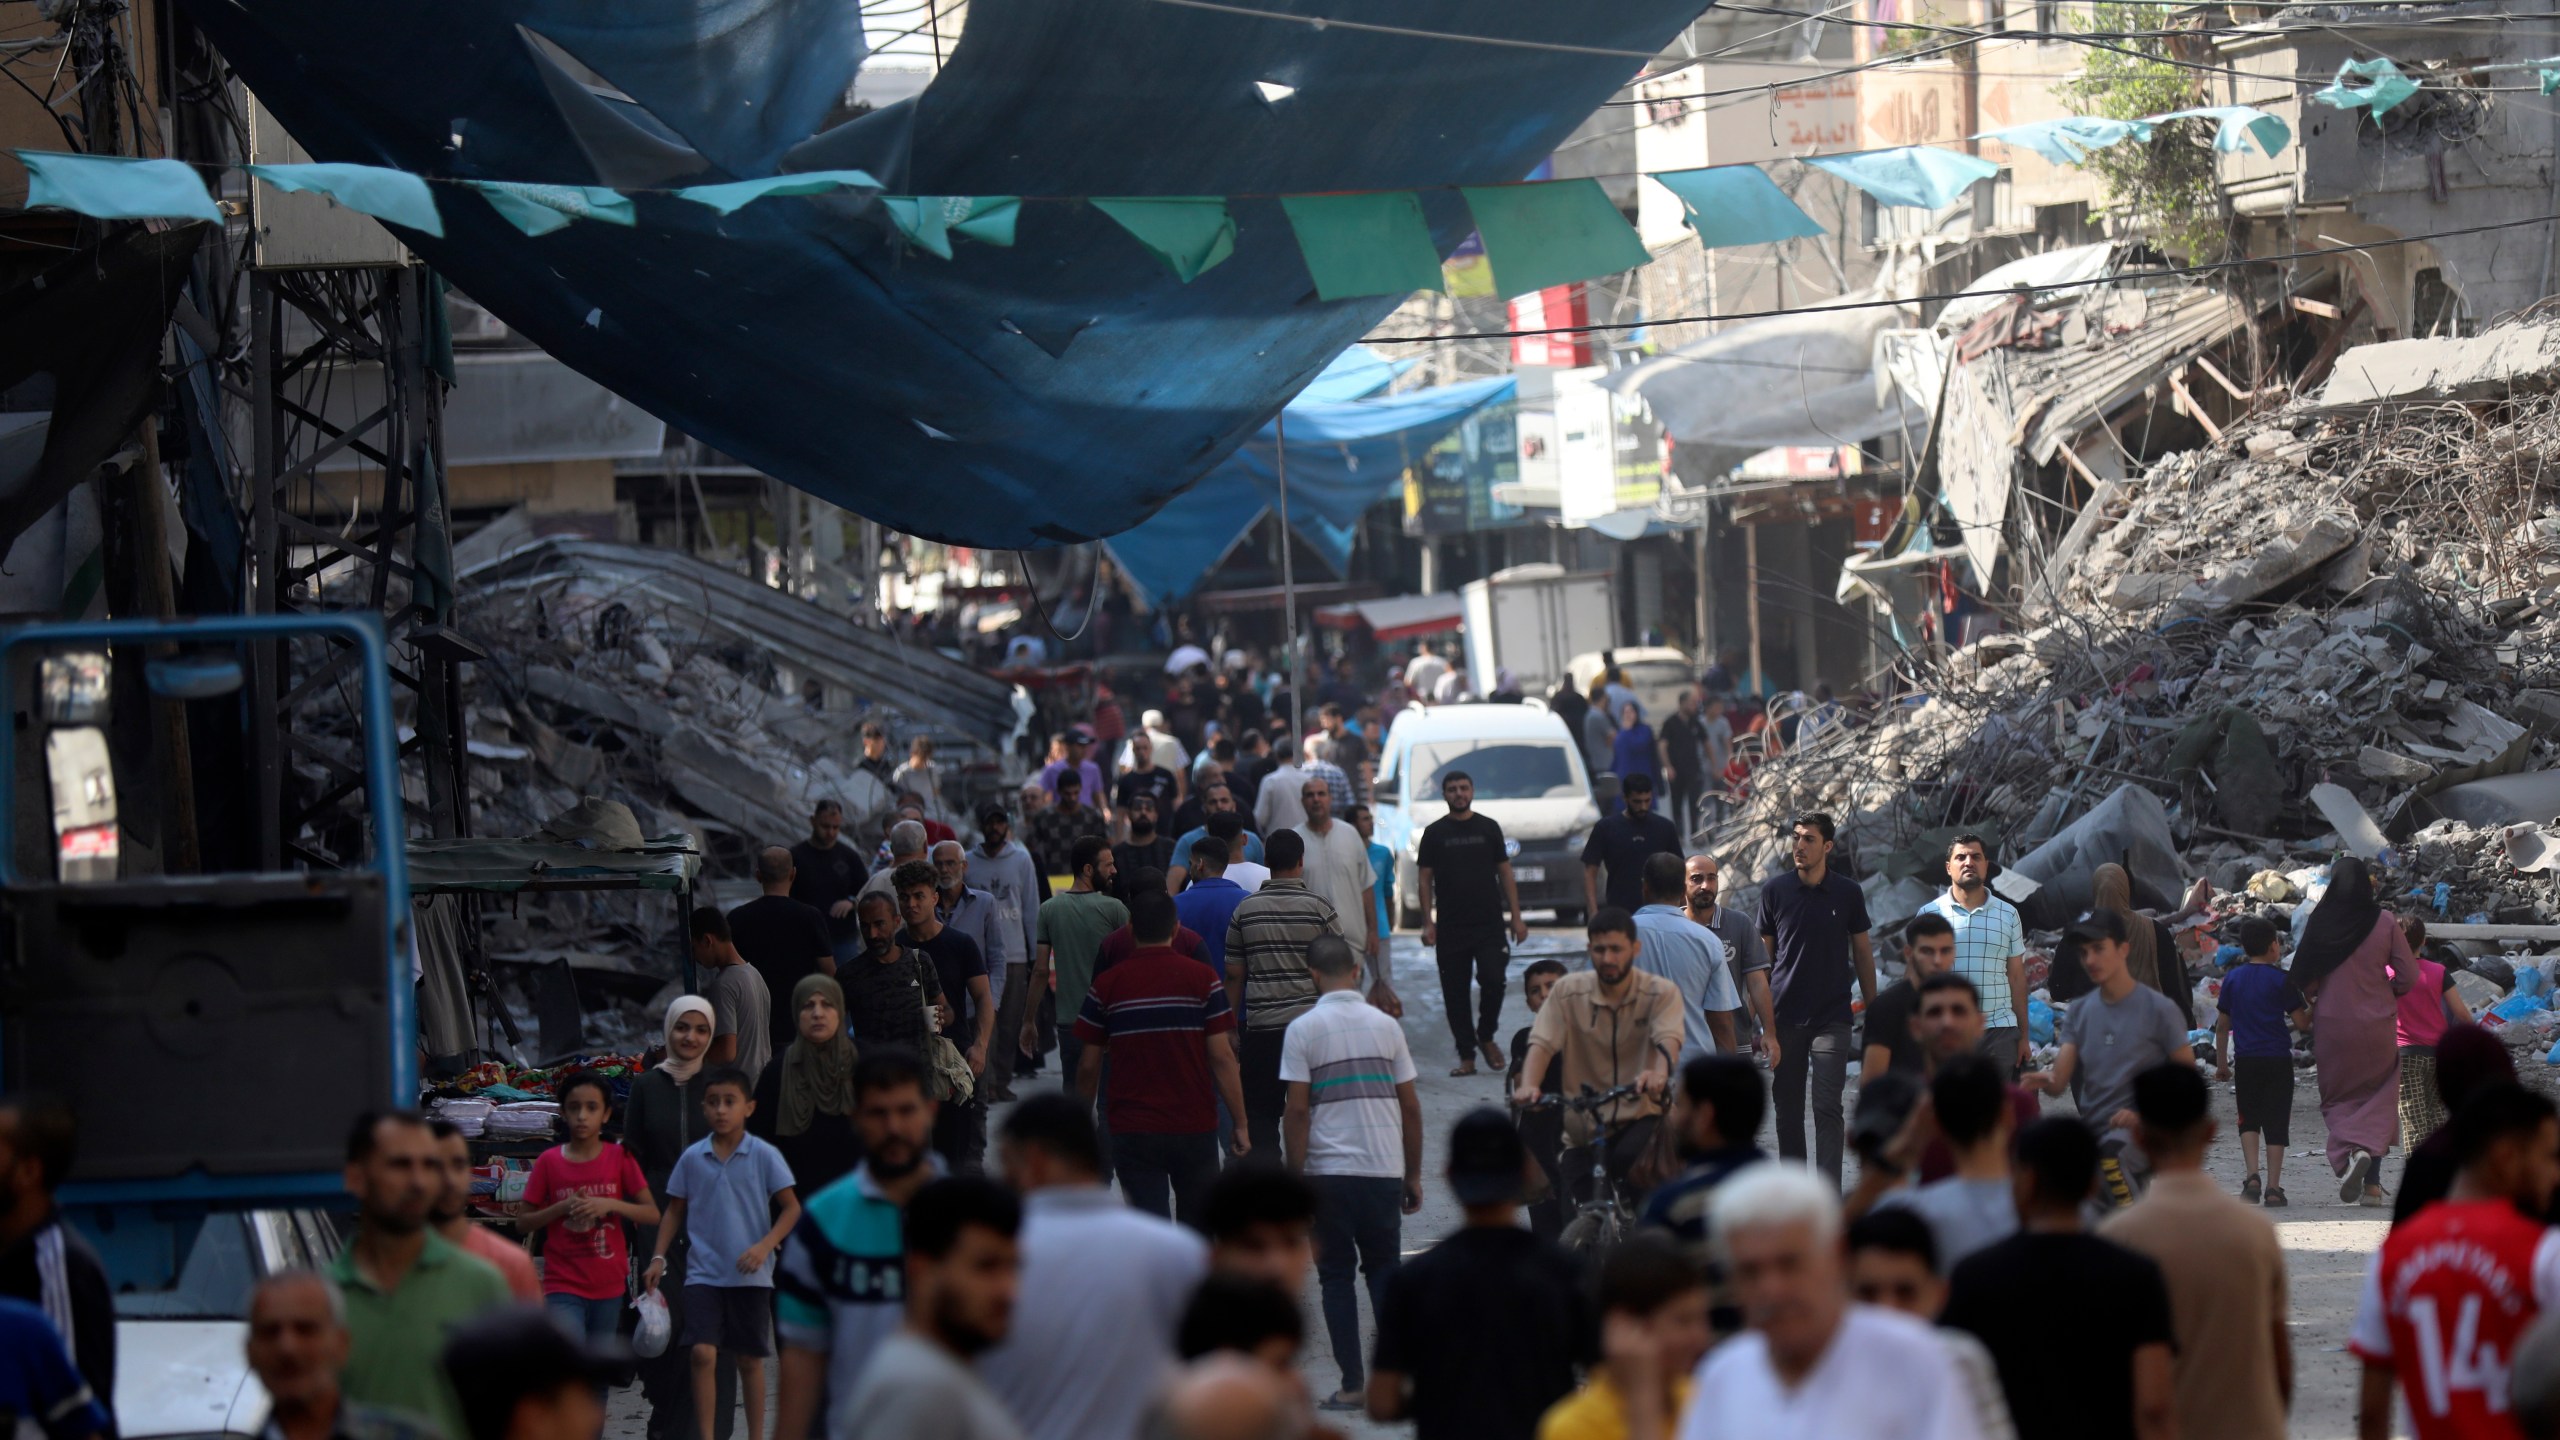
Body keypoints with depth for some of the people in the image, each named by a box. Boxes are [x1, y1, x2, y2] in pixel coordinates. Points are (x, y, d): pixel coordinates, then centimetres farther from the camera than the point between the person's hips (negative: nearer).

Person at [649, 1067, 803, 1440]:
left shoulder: (764, 1156, -3)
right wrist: (658, 1258, 4)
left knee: (749, 1359, 7)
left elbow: (791, 1208, -2)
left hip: (750, 1275, -1)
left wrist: (765, 1246, -15)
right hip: (703, 1273, 1)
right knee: (703, 1352, -13)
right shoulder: (692, 1158, 3)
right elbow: (675, 1211, 13)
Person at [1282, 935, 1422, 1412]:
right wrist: (1413, 1175, 15)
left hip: (1328, 1172, -3)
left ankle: (1352, 1385, 3)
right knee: (1384, 1269, 14)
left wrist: (1296, 1177, -3)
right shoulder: (1385, 1025, 5)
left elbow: (1297, 1110, -9)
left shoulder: (1302, 1029, -5)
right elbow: (1411, 1107, 7)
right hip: (1384, 1170, 3)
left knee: (1337, 1274, 6)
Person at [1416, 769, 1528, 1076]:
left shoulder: (1489, 828, 10)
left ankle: (1486, 1037, 9)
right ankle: (1466, 1054, 7)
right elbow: (1424, 879, 5)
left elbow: (1505, 874, 12)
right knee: (1455, 992, 0)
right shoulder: (1435, 833, 7)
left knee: (1493, 981, -14)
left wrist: (1516, 917, 5)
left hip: (1490, 924, 0)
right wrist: (1428, 922, -5)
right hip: (1451, 929, 0)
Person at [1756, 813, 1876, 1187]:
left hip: (1832, 1016, -1)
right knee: (1787, 1107, 7)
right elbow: (1763, 954, 8)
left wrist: (1872, 1008, 8)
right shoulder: (1775, 890, 3)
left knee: (1827, 1107, -9)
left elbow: (1862, 953, 10)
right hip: (1785, 1014, 1)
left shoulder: (1847, 893, 2)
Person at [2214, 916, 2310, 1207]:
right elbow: (2302, 1023, -4)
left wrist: (2221, 1063, 18)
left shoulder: (2233, 979, 6)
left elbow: (2222, 1025, 10)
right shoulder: (2282, 980, -4)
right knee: (2276, 1124, 3)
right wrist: (2314, 1005, 15)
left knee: (2249, 1120, 13)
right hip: (2278, 1060, -2)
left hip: (2245, 1060, 2)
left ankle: (2252, 1176, -7)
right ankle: (2273, 1188, -1)